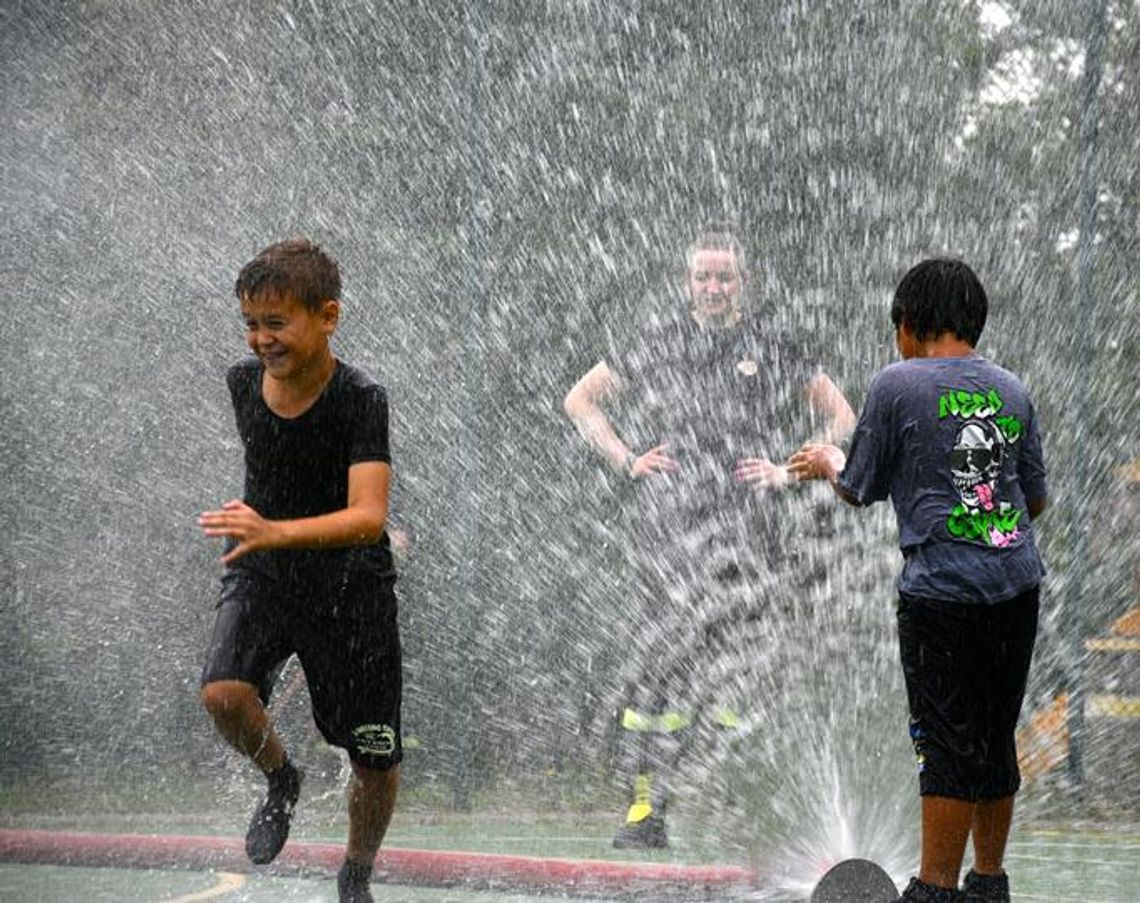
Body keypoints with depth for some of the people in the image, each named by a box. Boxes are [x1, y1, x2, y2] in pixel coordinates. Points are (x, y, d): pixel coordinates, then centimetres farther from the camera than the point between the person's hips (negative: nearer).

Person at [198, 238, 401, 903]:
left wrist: (275, 532, -49)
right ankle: (282, 778, 7)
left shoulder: (361, 400, -23)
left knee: (375, 758, 5)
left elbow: (368, 517, -34)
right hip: (263, 576, 3)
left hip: (350, 581, -3)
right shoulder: (244, 382, -7)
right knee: (223, 694, -26)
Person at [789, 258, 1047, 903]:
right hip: (1018, 584, 5)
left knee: (950, 744, -3)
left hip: (943, 590, -5)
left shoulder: (897, 386, -4)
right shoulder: (1012, 390, 11)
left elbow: (860, 491, 3)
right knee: (996, 739, 13)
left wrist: (828, 462, 24)